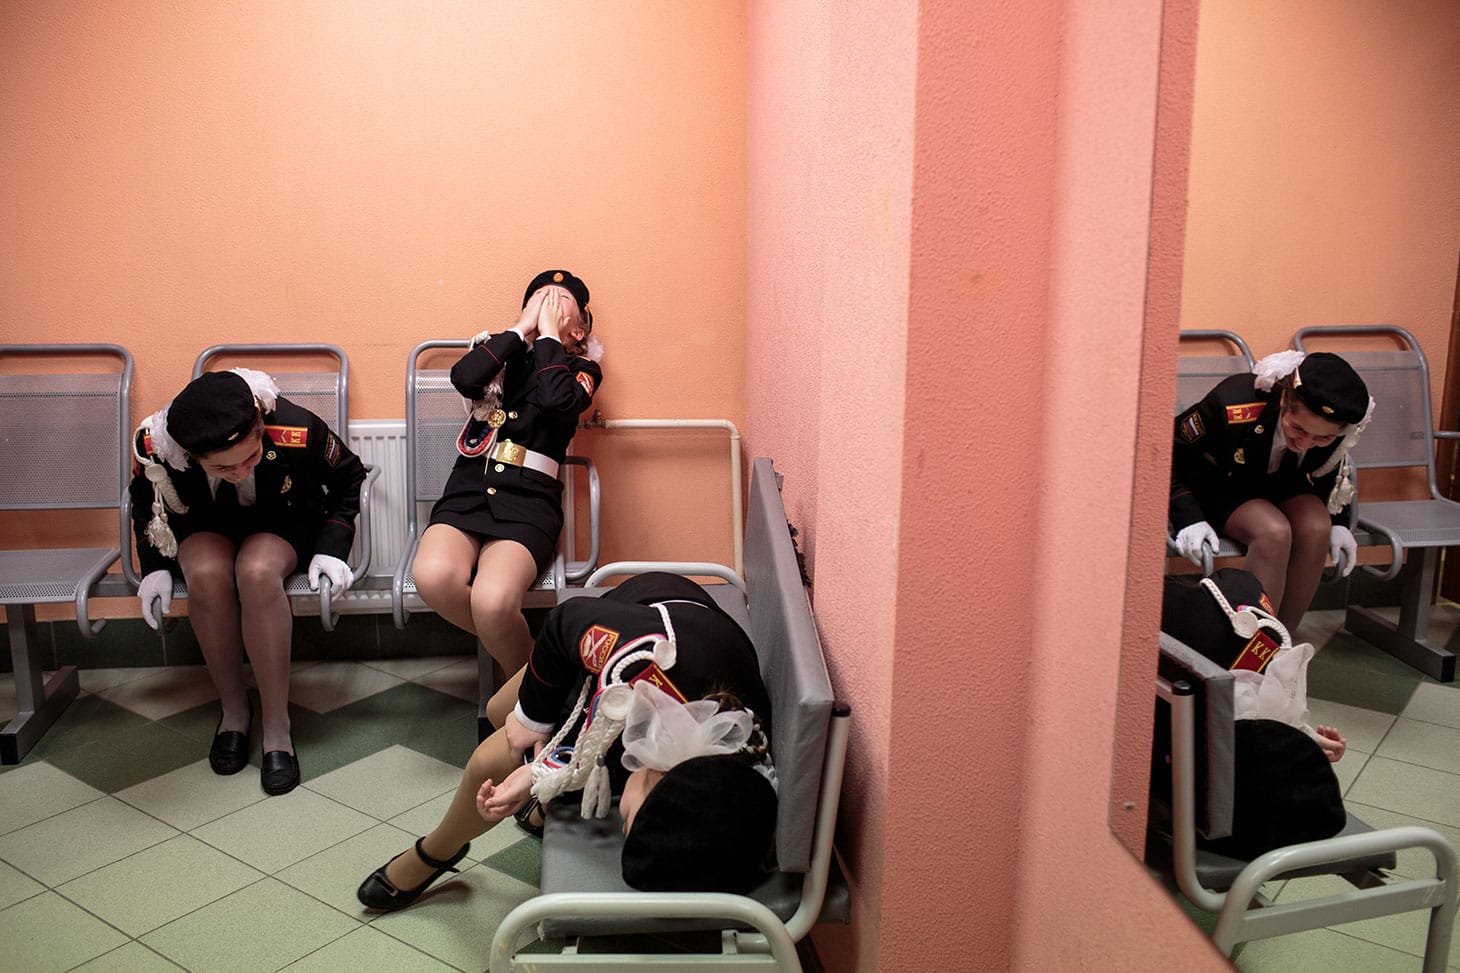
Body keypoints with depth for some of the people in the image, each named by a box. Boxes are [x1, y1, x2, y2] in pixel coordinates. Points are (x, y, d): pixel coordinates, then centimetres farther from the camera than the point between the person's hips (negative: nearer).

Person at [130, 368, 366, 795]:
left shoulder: (295, 431, -32)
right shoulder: (155, 445, -25)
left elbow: (349, 476, -8)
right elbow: (145, 501, 2)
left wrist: (332, 548, -16)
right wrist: (155, 566, -7)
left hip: (284, 524, -1)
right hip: (205, 528, 2)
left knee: (257, 572, -36)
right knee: (207, 575, -34)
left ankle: (277, 726, -25)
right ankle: (233, 708, -12)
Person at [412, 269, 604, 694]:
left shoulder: (581, 370, 15)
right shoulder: (500, 351, 20)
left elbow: (557, 399, -11)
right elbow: (463, 377, -5)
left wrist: (548, 332, 2)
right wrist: (521, 328, 3)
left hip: (529, 499, -2)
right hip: (468, 488, 3)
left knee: (492, 601, -33)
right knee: (432, 576, -32)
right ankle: (516, 651, -3)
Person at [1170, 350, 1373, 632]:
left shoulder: (1337, 430, -18)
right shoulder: (1232, 405, -34)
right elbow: (1168, 452, -21)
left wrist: (1335, 522, -3)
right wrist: (1189, 518, -28)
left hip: (1283, 485, 5)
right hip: (1220, 486, -4)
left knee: (1316, 529, -28)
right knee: (1274, 533, -34)